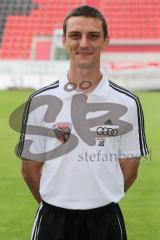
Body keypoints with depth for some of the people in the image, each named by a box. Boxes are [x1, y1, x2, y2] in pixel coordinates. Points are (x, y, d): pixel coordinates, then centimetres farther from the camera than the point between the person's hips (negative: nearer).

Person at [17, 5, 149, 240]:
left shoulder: (128, 103, -1)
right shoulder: (40, 101, -1)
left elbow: (129, 167, 5)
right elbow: (30, 168, 4)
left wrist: (101, 201, 7)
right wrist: (55, 207, 9)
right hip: (53, 221, 0)